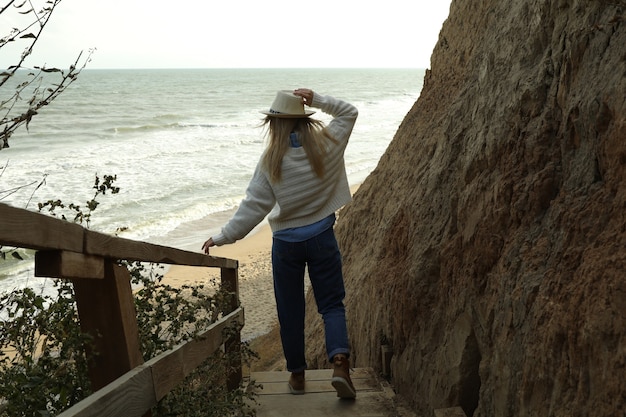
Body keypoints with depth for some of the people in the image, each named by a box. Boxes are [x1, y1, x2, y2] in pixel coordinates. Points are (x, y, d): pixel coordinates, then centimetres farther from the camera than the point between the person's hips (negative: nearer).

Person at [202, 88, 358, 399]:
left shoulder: (271, 160, -11)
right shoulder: (327, 144, -6)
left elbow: (253, 206, -11)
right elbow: (349, 113, 11)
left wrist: (223, 237, -4)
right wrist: (316, 99, -1)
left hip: (286, 242, -1)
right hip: (321, 237, 1)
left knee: (290, 311, 13)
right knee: (331, 304, 8)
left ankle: (296, 374, 24)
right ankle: (340, 363, -12)